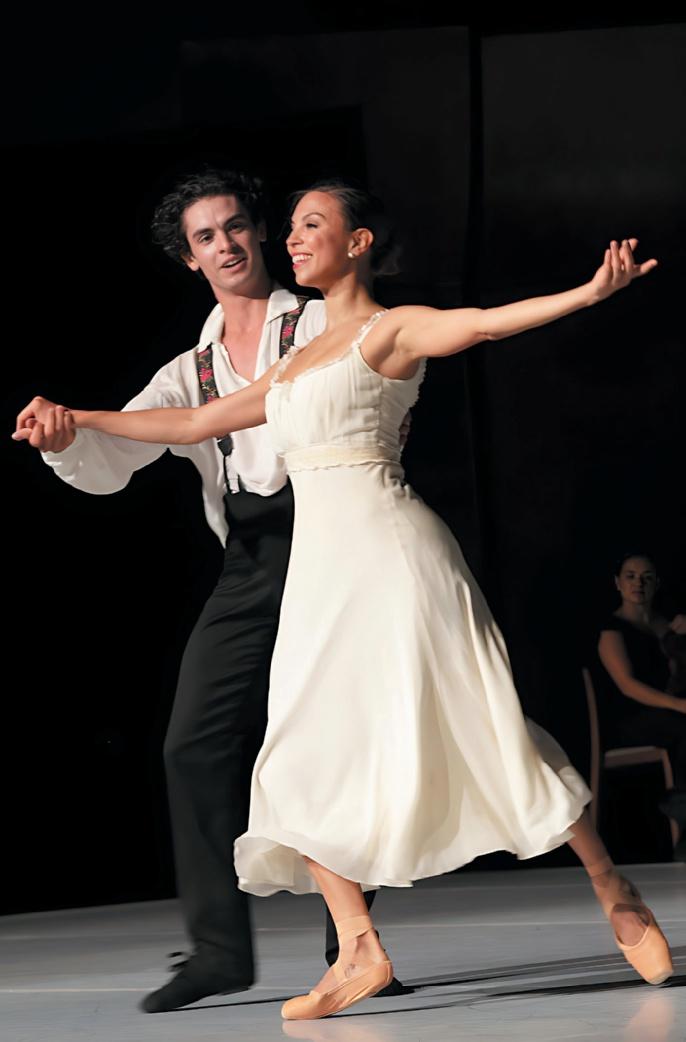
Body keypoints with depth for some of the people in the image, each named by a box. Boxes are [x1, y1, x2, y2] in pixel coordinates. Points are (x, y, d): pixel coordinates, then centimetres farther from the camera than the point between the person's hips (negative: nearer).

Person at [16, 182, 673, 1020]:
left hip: (391, 554, -8)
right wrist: (75, 419, 28)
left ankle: (620, 902, 0)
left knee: (477, 732, -9)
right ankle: (359, 951, 0)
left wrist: (591, 291, -34)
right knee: (302, 757, -1)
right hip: (321, 572, 8)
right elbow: (196, 424, 27)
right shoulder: (299, 362, 21)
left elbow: (484, 322, -17)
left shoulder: (390, 331, -1)